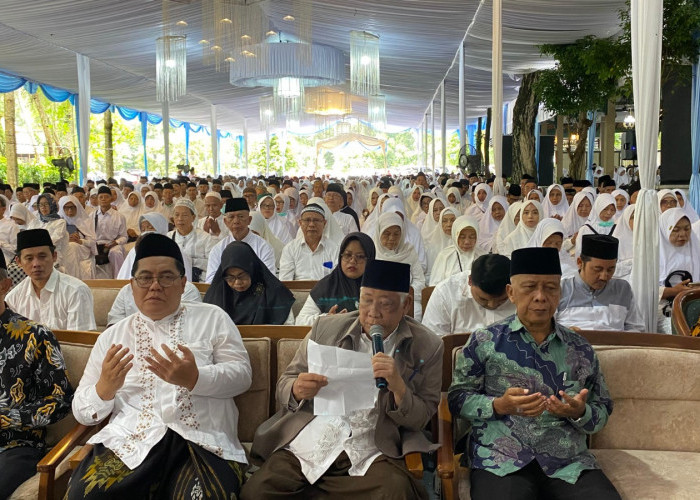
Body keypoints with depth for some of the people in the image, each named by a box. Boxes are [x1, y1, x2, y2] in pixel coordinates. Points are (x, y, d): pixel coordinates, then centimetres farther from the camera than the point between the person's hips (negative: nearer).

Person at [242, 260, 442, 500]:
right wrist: (297, 389, -14)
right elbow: (284, 385, 11)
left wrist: (398, 386, -17)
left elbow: (420, 419, 4)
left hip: (369, 456, -1)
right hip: (303, 447, 2)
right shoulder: (326, 328, 6)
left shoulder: (427, 347, 2)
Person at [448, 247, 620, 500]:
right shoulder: (484, 342, 4)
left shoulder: (580, 349, 12)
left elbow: (603, 411, 15)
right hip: (500, 460, -3)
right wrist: (500, 405, -14)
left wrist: (580, 412, -8)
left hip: (570, 463, 3)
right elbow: (457, 399, 3)